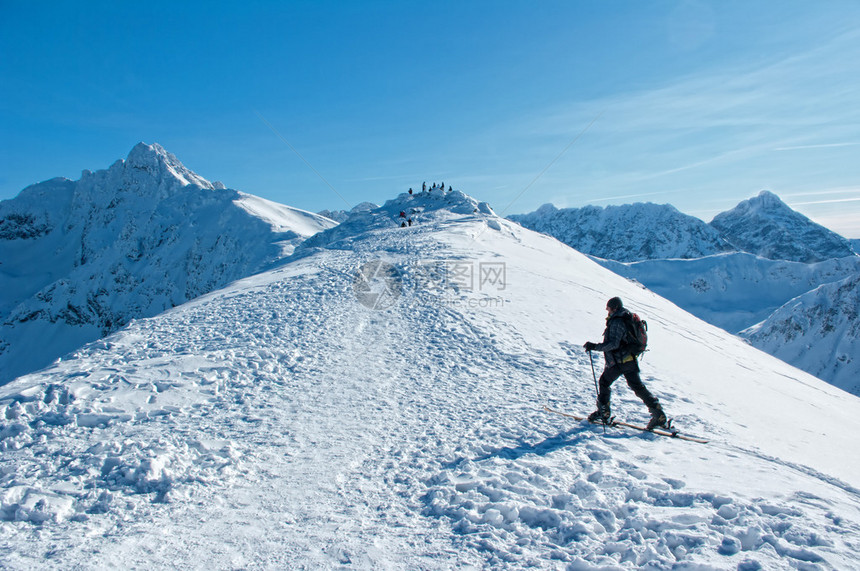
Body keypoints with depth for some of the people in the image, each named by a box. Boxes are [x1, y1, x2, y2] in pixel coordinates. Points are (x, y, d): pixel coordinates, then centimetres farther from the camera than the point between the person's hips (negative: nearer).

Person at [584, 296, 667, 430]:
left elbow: (613, 343, -26)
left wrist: (595, 346, -24)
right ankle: (659, 415, 4)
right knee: (638, 387, 9)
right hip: (630, 360, 9)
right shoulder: (626, 319, 13)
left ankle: (603, 413, 13)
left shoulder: (617, 322, -17)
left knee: (604, 382, 8)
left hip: (619, 362, -9)